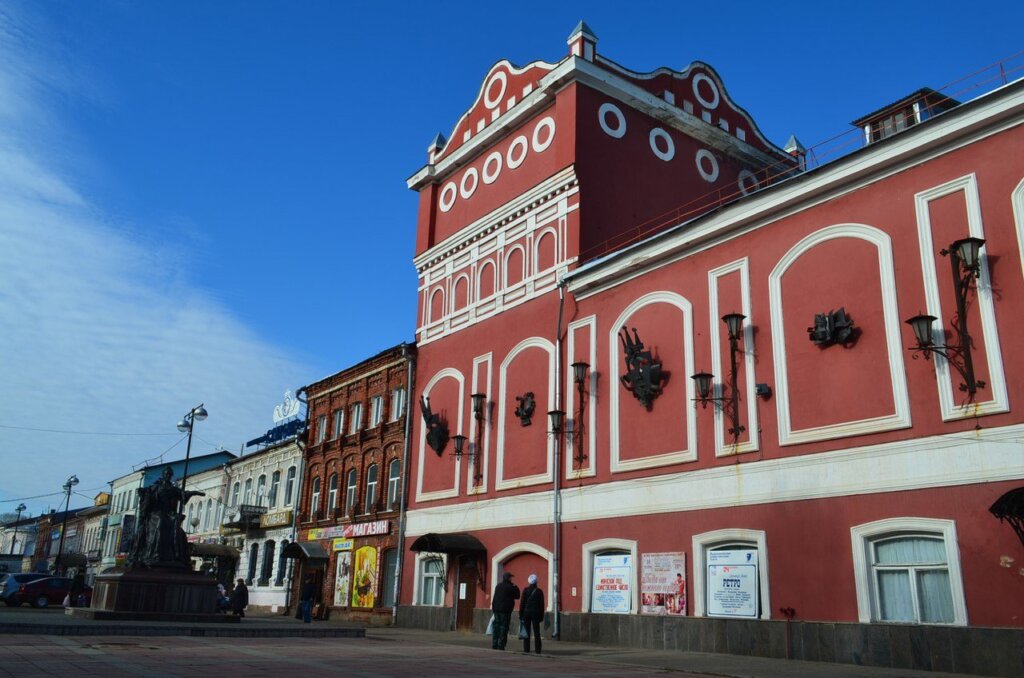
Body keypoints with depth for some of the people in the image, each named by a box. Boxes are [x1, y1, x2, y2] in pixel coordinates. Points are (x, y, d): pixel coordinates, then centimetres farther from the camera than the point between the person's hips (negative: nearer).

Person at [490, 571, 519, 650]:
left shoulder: (498, 586, 9)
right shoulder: (511, 587, -9)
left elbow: (494, 598, 12)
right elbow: (517, 596, 0)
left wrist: (493, 607, 18)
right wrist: (516, 588, 9)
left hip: (496, 609, 5)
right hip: (506, 610, -5)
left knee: (496, 626, 9)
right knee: (504, 627, -2)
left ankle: (494, 645, 8)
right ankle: (501, 645, -5)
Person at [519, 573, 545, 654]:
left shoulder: (525, 590, -3)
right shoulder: (539, 591, -2)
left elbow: (522, 603, -3)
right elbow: (542, 605, 0)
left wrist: (521, 614, 2)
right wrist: (541, 616, 7)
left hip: (526, 612, 0)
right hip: (536, 613, 0)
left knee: (527, 631, 5)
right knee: (536, 632, 4)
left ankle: (526, 648, 3)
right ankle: (538, 649, 1)